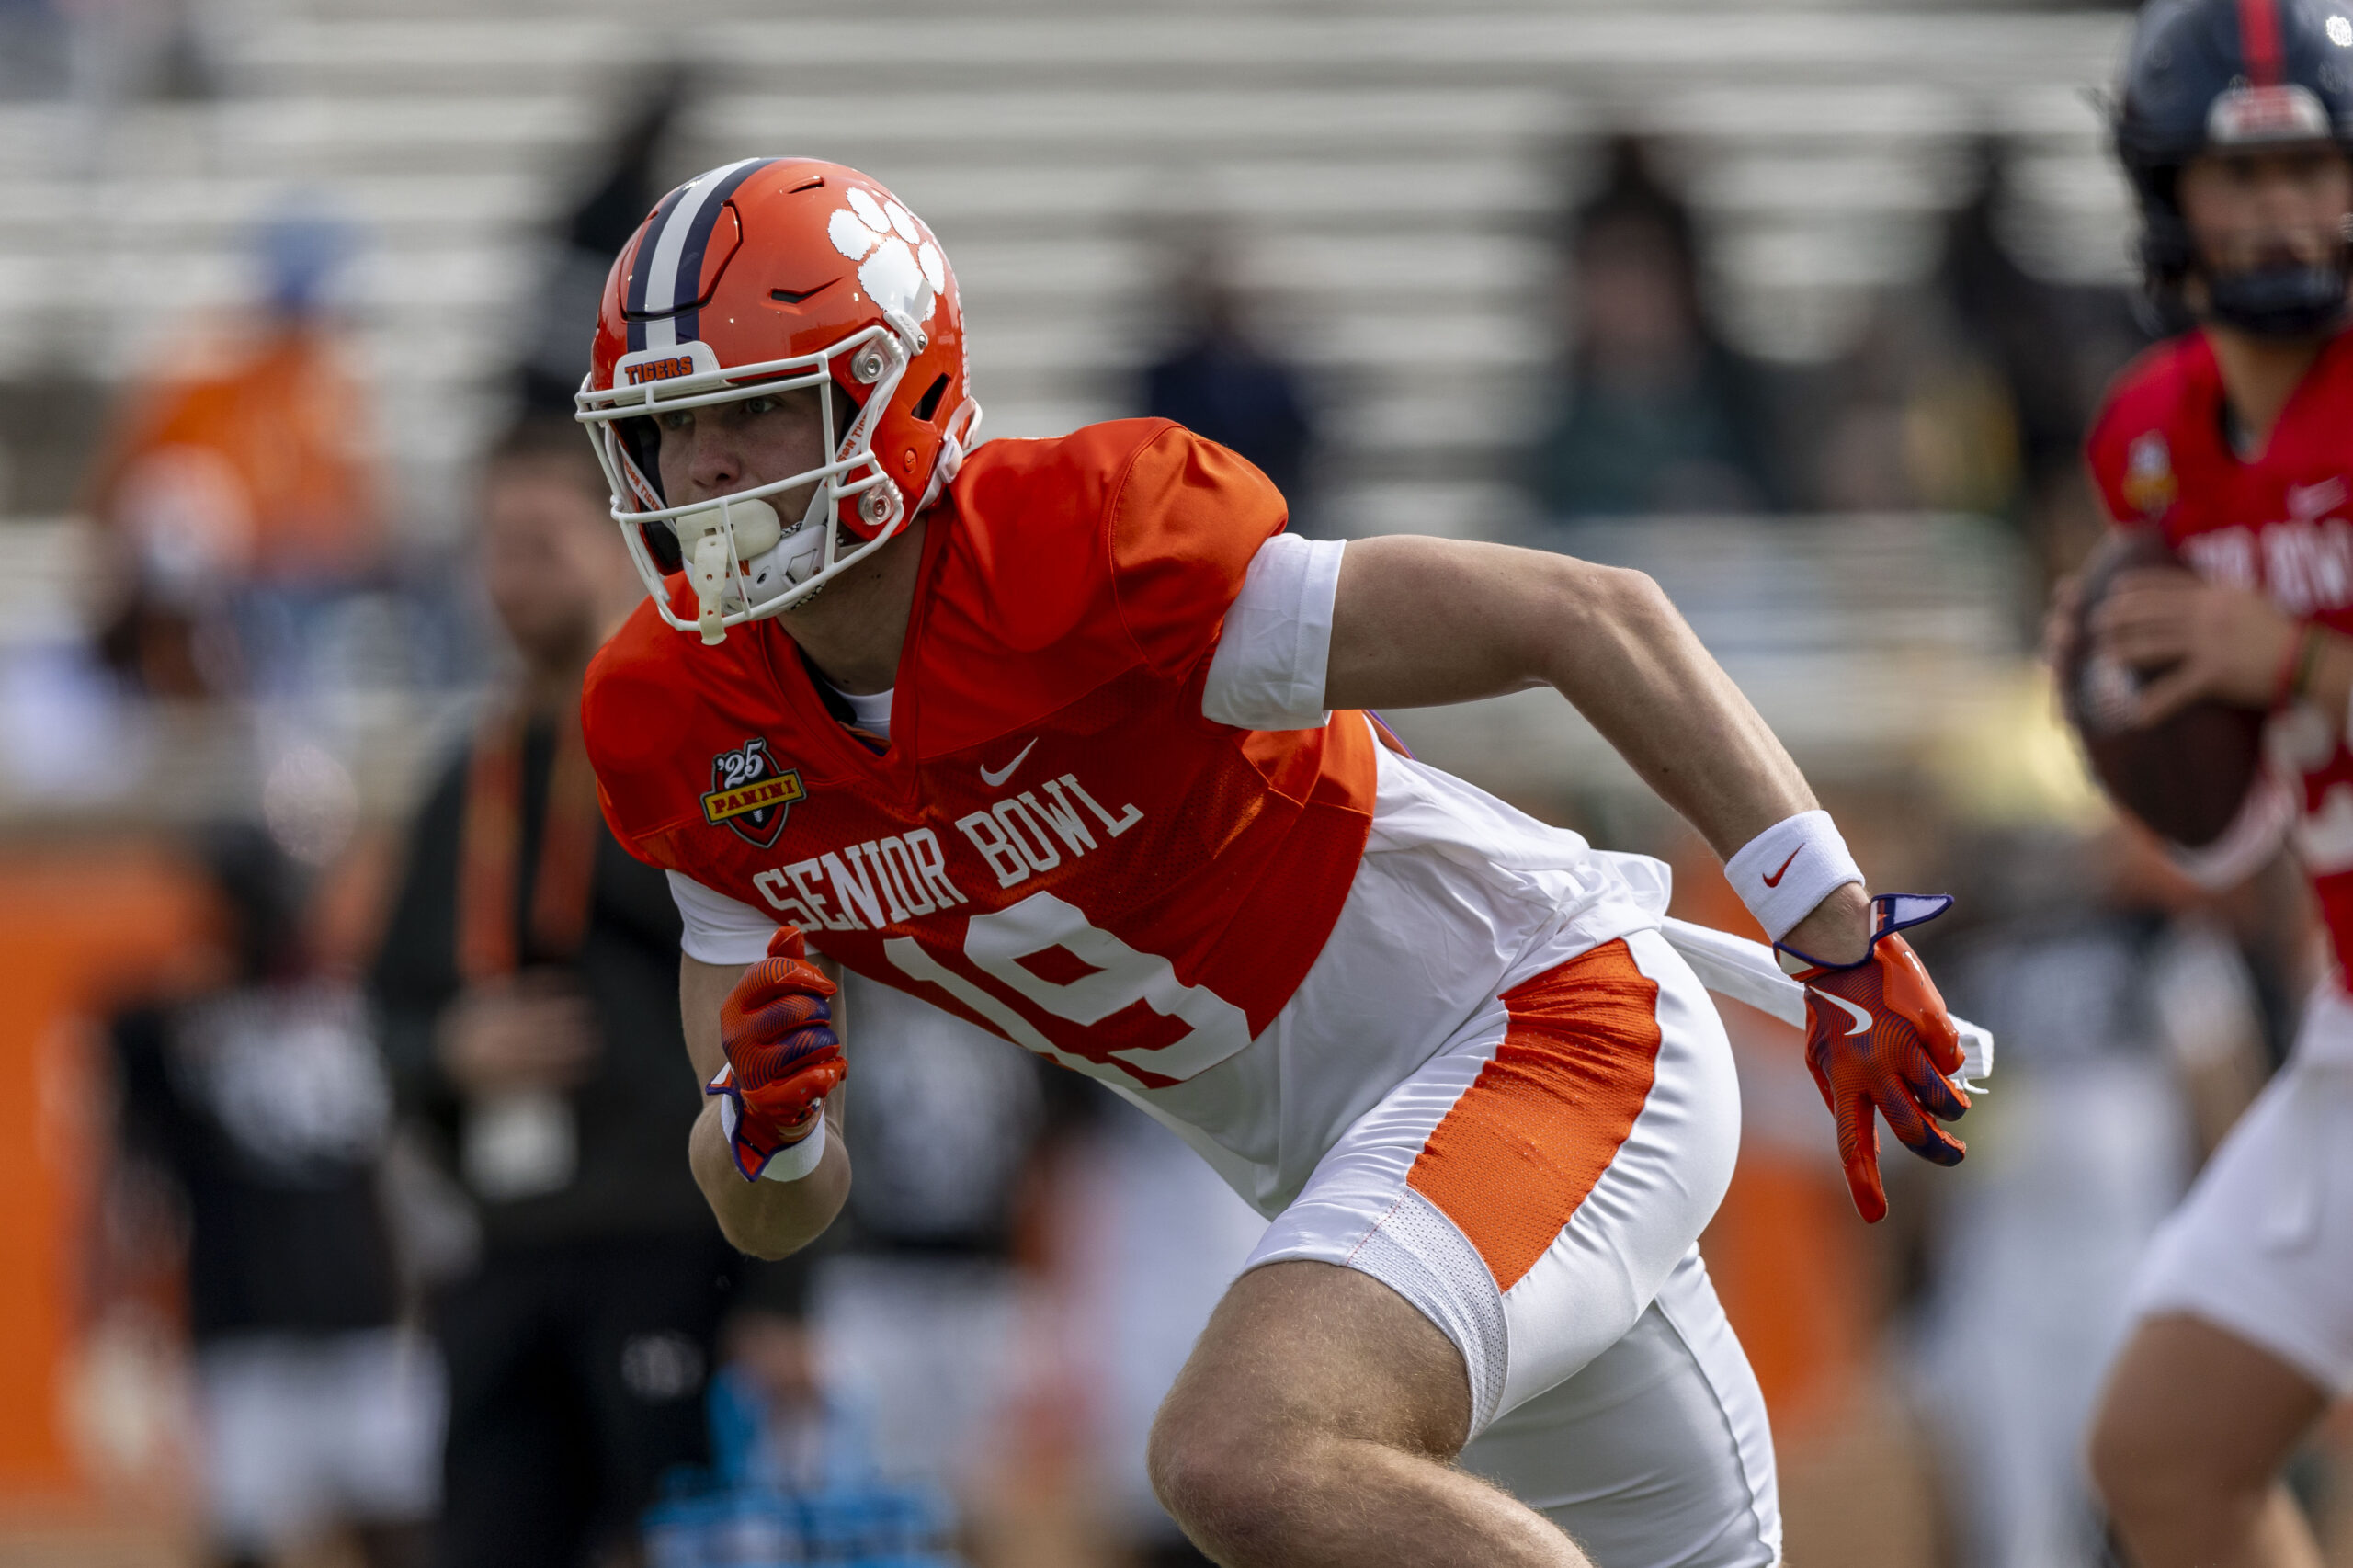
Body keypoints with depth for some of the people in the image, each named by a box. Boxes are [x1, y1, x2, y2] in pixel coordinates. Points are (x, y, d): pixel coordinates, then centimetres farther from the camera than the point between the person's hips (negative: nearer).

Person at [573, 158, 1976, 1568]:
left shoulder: (1077, 562, -26)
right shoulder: (686, 733, -4)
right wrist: (761, 1120, -22)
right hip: (1352, 1167, 8)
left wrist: (1849, 951, -27)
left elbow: (1597, 620, -24)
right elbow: (777, 1216, 3)